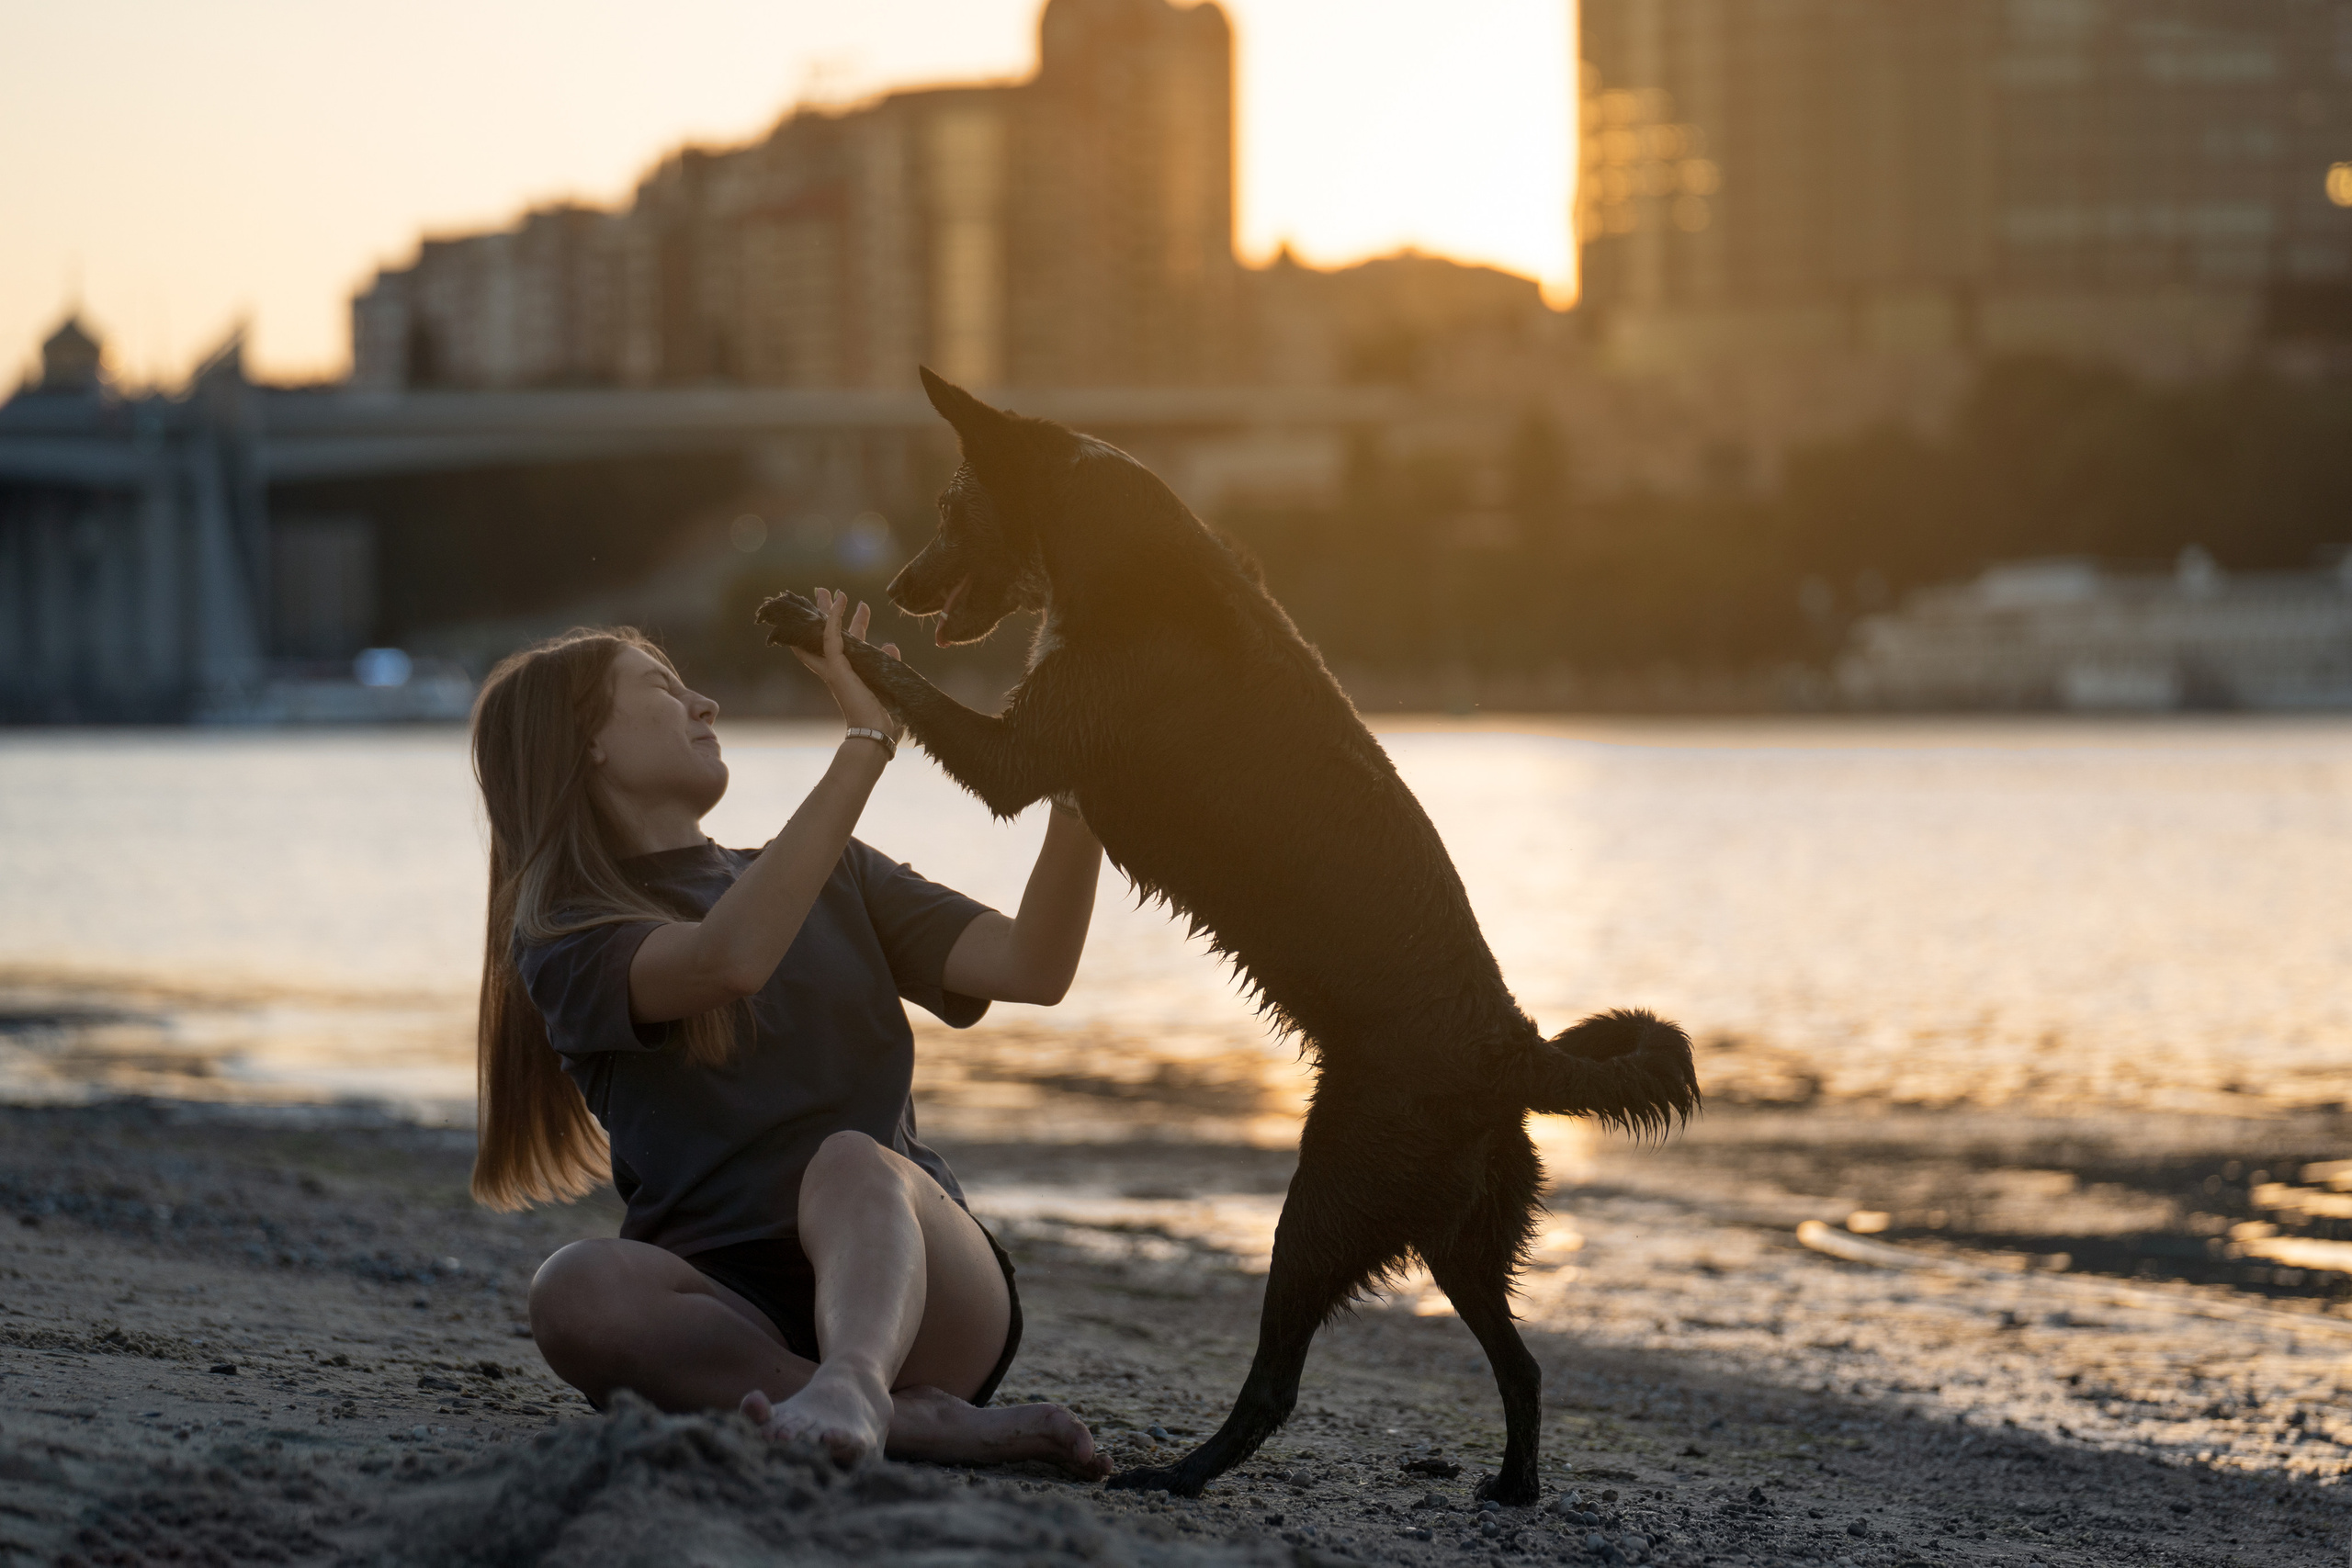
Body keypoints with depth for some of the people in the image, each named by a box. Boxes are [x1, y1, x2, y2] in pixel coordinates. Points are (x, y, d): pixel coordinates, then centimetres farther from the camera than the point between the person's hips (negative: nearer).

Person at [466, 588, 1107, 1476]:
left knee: (849, 1161, -32)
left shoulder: (835, 881, 22)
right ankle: (926, 1423, -40)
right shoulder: (564, 942, 7)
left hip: (914, 1294, 2)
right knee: (575, 1290, -33)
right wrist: (868, 734, -16)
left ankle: (848, 1386, -63)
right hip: (739, 1320, -2)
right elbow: (731, 959, -17)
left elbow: (1032, 967, 7)